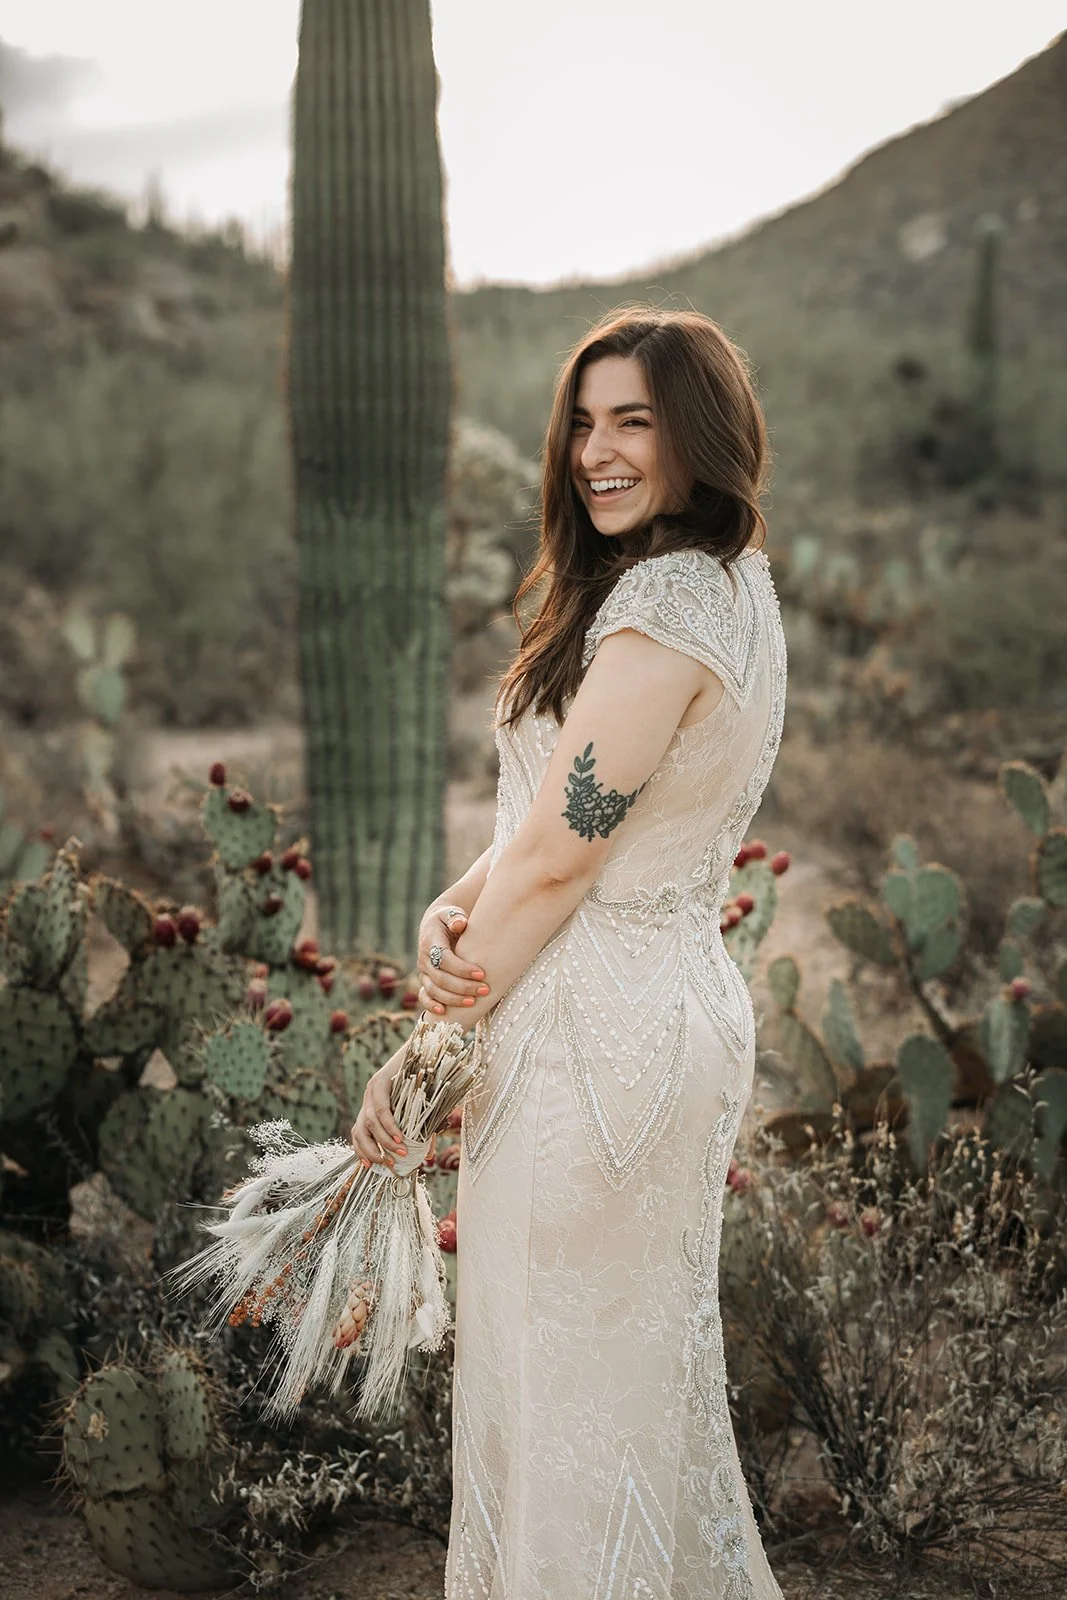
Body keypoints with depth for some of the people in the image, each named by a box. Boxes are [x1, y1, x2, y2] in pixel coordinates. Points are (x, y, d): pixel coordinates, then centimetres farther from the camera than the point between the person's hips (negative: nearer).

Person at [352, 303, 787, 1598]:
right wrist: (450, 915, -7)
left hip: (598, 1044, -10)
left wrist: (427, 1047, -12)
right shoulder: (729, 586, 13)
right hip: (677, 1005, 10)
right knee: (648, 1363, 23)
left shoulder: (667, 596, -19)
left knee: (573, 1386, 5)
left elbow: (561, 856, -20)